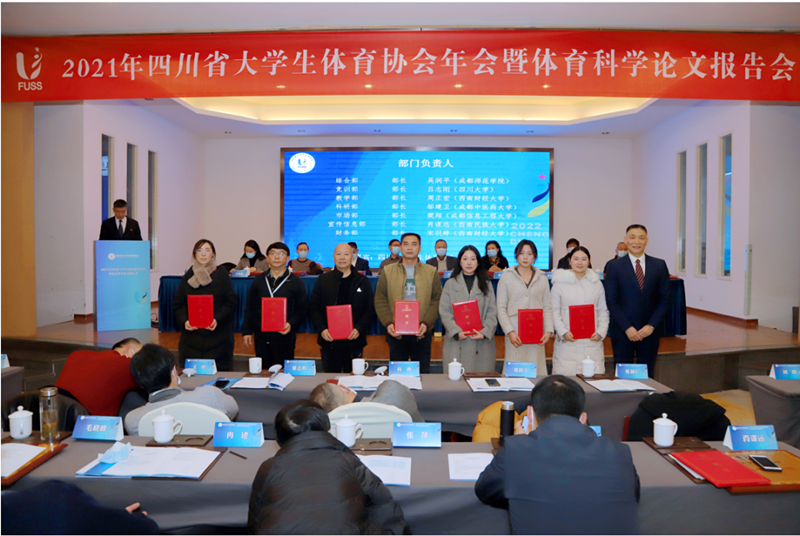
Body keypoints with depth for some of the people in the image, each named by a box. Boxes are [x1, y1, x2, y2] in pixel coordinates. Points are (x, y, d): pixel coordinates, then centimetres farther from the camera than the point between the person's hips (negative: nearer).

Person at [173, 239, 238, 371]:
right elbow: (178, 304, 11)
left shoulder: (222, 275, 5)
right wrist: (184, 321, -8)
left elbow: (232, 302, -1)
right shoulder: (188, 276, 11)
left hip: (217, 337, -2)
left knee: (218, 373, -5)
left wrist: (217, 319, -15)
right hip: (192, 336, 2)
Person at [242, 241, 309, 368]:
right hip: (261, 337, 3)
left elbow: (302, 309, 0)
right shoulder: (258, 280, 11)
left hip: (284, 337, -2)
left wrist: (291, 324, -16)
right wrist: (247, 331, 5)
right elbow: (250, 308, 12)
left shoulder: (295, 282, 4)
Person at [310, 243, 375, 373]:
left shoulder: (362, 281, 6)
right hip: (329, 340, 0)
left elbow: (370, 310, 2)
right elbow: (314, 308, 4)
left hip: (354, 340, 0)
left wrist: (359, 329, -12)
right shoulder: (323, 280, 7)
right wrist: (321, 329, -10)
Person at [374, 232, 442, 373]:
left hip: (422, 333, 0)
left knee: (423, 372, 6)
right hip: (396, 332, 0)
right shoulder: (387, 271, 7)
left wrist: (426, 323, -11)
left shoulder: (431, 272, 7)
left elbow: (437, 301, 2)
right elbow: (380, 301, 4)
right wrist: (388, 323, -10)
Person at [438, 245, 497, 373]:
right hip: (456, 342, -1)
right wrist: (456, 332, -13)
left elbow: (492, 313, 4)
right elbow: (445, 312, 0)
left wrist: (485, 332, -11)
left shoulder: (486, 285, 13)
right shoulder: (450, 284, 10)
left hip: (481, 343, 1)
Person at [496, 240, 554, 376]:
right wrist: (510, 332, -9)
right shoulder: (507, 277, 6)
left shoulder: (542, 278, 13)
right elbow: (501, 308, 2)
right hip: (515, 334, -2)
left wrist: (548, 331, -3)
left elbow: (547, 308, 11)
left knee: (536, 371, 0)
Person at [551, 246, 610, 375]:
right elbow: (554, 311, 1)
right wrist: (563, 332, -10)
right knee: (566, 377, -5)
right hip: (568, 341, -2)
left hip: (592, 341, 2)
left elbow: (603, 311, 13)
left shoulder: (597, 283, 13)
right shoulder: (560, 282, 4)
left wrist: (601, 332, -1)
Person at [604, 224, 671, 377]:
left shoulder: (659, 265, 6)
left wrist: (651, 326, -7)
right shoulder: (614, 267, 0)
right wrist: (627, 328, -12)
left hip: (649, 331, 2)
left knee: (647, 375, 7)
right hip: (623, 331, -2)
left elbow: (664, 299, 4)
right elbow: (611, 301, -3)